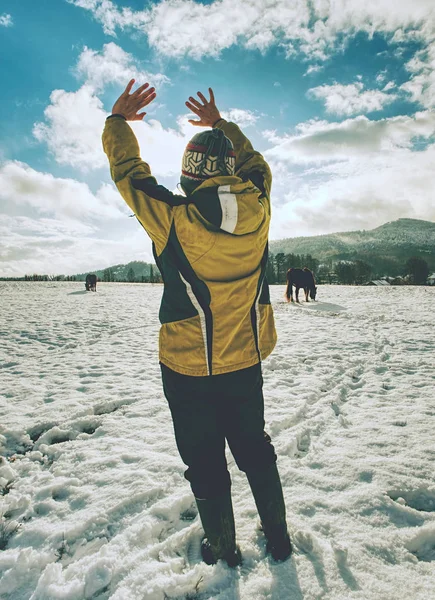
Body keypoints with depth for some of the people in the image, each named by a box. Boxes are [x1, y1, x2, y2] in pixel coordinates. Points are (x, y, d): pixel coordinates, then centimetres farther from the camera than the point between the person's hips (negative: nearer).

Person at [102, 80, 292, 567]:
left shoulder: (173, 219, -20)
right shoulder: (258, 209, -9)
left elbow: (128, 172, -3)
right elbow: (255, 164, 13)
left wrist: (118, 118, 13)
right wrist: (220, 124, 24)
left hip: (188, 367, -4)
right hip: (246, 360, 4)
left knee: (205, 462, 17)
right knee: (254, 448, 24)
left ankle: (223, 550, 38)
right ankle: (278, 539, 41)